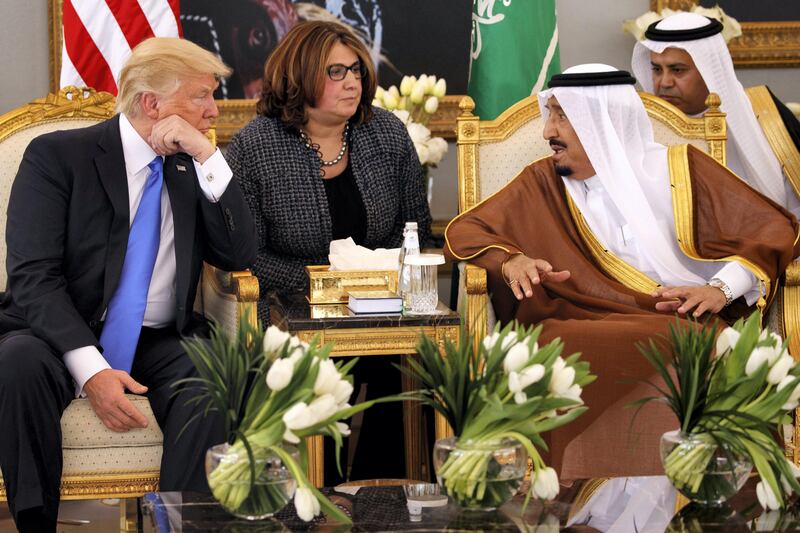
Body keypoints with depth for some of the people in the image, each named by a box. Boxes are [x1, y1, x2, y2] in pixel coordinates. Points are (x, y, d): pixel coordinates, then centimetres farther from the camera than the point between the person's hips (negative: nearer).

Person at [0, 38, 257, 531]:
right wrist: (90, 369, -26)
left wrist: (208, 158, -8)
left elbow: (240, 256, 3)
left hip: (159, 343, 3)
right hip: (62, 336, -3)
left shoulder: (193, 168, 12)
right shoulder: (57, 155, -2)